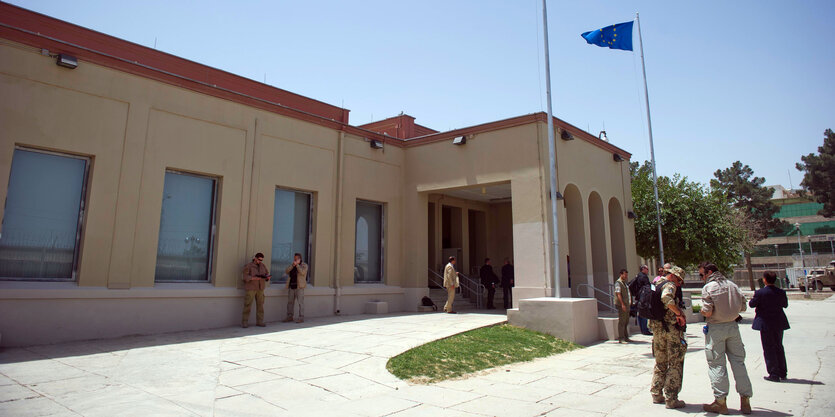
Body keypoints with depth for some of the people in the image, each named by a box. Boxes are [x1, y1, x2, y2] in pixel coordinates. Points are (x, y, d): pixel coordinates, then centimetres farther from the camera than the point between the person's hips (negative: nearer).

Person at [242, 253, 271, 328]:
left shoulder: (263, 266, 10)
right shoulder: (248, 266, -5)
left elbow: (267, 274, 12)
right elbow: (245, 277, -12)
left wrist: (268, 277, -11)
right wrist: (254, 278, -26)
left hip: (260, 288, 4)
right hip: (250, 288, -4)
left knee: (260, 305, 2)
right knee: (247, 305, -6)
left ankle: (259, 322, 8)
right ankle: (244, 322, 1)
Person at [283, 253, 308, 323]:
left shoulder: (304, 265, 2)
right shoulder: (292, 265, 17)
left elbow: (302, 272, -17)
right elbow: (286, 271, 1)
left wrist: (297, 265, -14)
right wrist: (293, 265, -11)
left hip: (299, 287, -5)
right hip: (291, 286, 5)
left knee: (300, 302, -7)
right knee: (290, 302, 7)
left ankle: (301, 318, -5)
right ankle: (289, 317, 15)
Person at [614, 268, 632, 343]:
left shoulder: (624, 283, 18)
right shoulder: (618, 282, -10)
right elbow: (618, 294, -19)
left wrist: (629, 303, 21)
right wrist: (622, 304, -25)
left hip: (626, 305, 9)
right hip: (621, 305, -9)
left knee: (626, 322, 13)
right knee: (621, 322, -7)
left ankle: (626, 337, 21)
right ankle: (621, 338, -5)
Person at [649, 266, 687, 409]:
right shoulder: (669, 285, -11)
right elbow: (666, 298, -33)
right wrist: (679, 313, -25)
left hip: (656, 327, 8)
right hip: (671, 329, -8)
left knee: (660, 363, 18)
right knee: (675, 364, 1)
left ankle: (657, 395, 23)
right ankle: (671, 399, 3)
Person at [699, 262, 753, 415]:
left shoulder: (708, 287, -10)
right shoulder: (731, 284, 6)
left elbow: (707, 312, -16)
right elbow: (743, 306, 9)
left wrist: (702, 311, 5)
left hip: (716, 328, -5)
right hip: (733, 326, 5)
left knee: (717, 364, 2)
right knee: (738, 362, 11)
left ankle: (720, 401, 6)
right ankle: (745, 400, 16)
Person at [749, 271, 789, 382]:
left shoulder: (760, 292, -17)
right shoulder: (781, 292, -3)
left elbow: (751, 304, -8)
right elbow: (785, 304, 11)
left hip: (766, 324, -5)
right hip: (779, 323, 5)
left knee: (769, 349, 3)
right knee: (779, 348, 18)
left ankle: (774, 374, 4)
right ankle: (782, 373, 26)